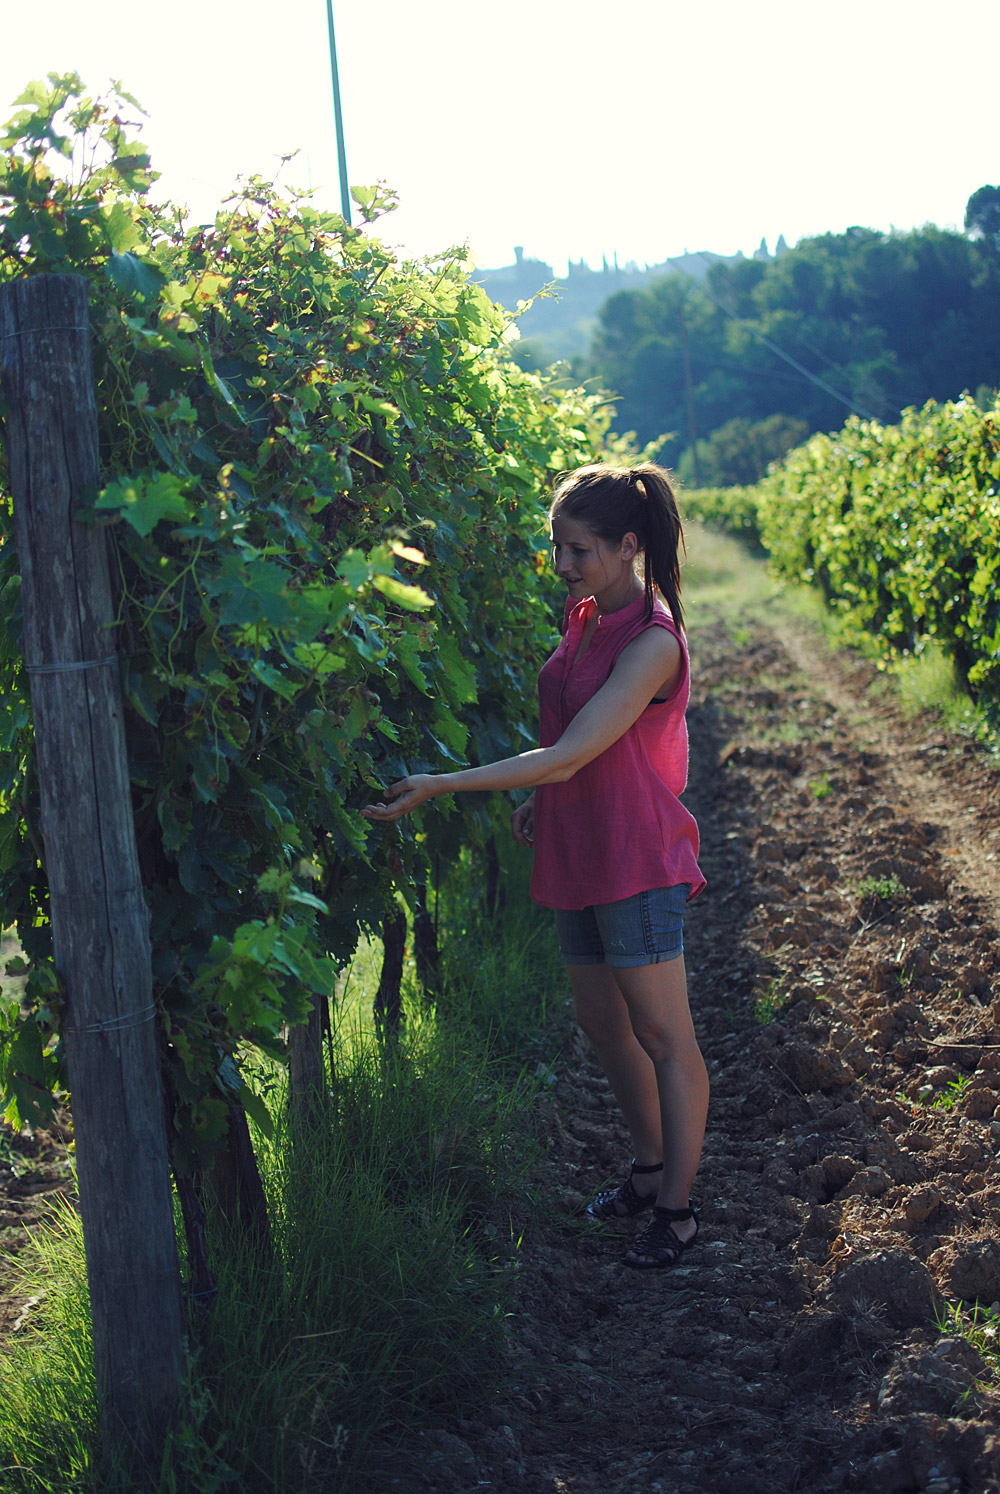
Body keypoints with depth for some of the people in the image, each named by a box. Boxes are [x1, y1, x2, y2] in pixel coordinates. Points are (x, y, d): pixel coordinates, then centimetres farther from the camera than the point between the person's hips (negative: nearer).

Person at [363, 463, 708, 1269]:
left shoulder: (653, 642, -21)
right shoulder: (584, 615, 6)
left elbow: (570, 755, -26)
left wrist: (440, 786, -28)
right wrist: (540, 800, 10)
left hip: (637, 862, -9)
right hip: (578, 855, 9)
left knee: (663, 1036, 3)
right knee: (602, 1023, 17)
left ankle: (677, 1209, 15)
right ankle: (651, 1167, 35)